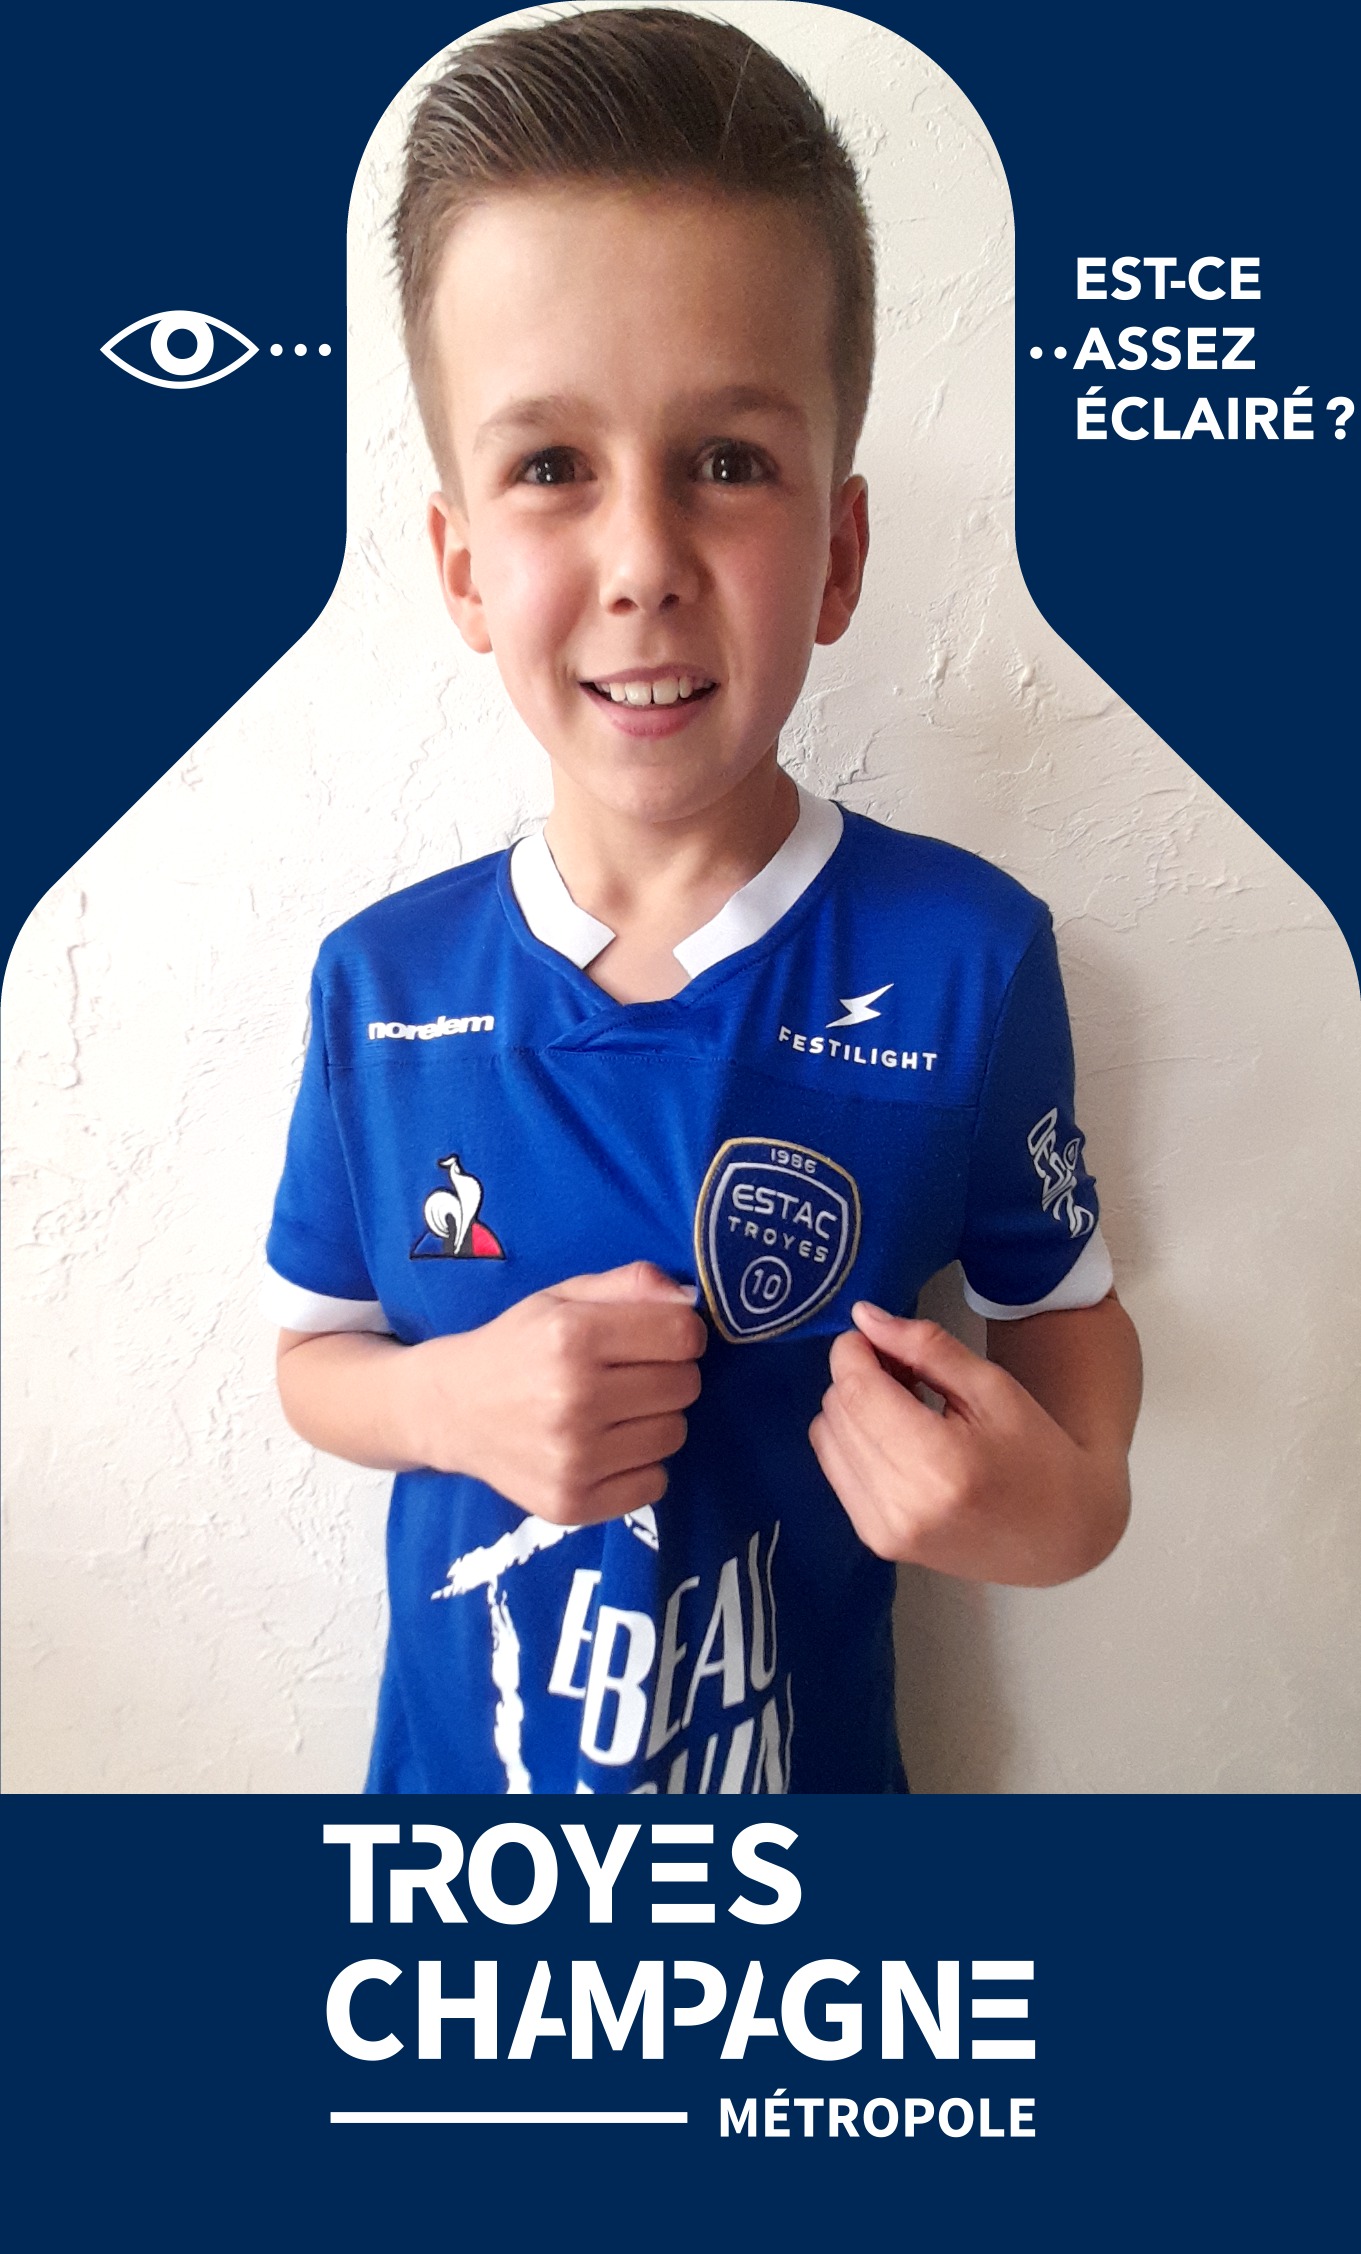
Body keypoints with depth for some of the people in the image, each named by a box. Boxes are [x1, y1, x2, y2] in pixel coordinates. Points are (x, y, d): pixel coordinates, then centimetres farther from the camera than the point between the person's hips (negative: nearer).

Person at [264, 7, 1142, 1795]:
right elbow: (314, 1353, 0)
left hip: (805, 1753, -1)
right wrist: (455, 1403, -20)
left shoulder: (965, 959, -19)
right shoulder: (381, 982, -13)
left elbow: (1063, 1300, -4)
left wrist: (1070, 1502, -24)